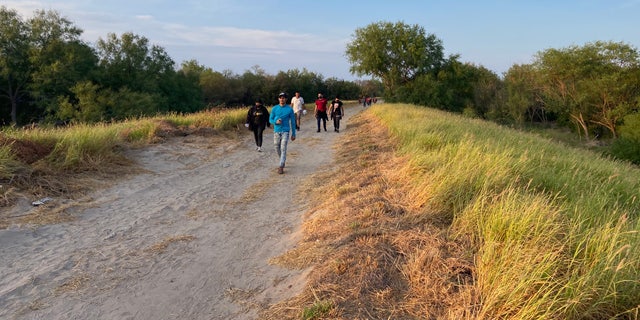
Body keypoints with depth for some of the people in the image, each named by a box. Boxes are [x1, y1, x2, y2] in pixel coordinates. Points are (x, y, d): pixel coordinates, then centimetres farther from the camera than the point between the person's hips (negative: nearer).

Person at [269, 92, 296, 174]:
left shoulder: (289, 109, -1)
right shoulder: (274, 108, 4)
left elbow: (293, 122, 4)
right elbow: (270, 119, 9)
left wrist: (293, 134, 4)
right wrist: (276, 121, -14)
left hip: (285, 131, -3)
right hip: (276, 131, 3)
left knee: (283, 149, -11)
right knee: (277, 149, 10)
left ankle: (281, 167, -10)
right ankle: (283, 161, 36)